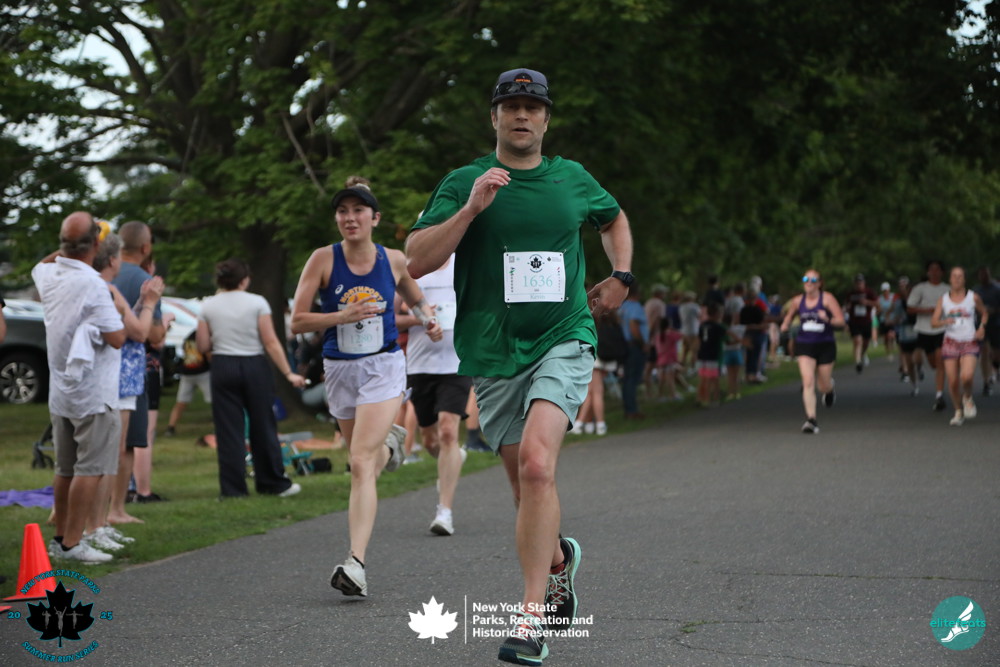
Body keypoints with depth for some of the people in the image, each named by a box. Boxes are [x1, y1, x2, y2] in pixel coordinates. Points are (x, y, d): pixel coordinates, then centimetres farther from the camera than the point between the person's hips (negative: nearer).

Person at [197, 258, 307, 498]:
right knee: (263, 426, 9)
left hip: (222, 367, 1)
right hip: (254, 366, -1)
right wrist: (288, 373, -6)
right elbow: (271, 342, -9)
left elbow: (203, 347, 1)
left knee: (229, 430, 4)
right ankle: (274, 483, 16)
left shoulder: (208, 306, 1)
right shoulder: (257, 303, -5)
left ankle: (233, 487, 2)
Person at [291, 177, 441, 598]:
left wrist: (428, 319, 0)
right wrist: (343, 316, -21)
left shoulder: (393, 261, -2)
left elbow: (415, 299, 20)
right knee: (364, 461, 21)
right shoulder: (324, 259, -6)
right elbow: (297, 321, -8)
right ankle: (389, 441, 59)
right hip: (339, 370, 3)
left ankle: (356, 562, -24)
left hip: (383, 368, -2)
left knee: (361, 464, -18)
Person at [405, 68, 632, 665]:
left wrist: (621, 278, 16)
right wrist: (471, 209, -17)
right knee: (528, 482, 8)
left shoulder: (574, 179, 10)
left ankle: (532, 618, -23)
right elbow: (416, 261, -7)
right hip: (492, 354, 1)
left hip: (563, 342, -1)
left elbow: (614, 218, 31)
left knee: (536, 463, -23)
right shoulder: (463, 184, 2)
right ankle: (559, 558, 42)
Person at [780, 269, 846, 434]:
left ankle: (830, 390, 49)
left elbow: (841, 320, -10)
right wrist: (785, 324, 1)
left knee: (823, 386, 9)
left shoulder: (827, 298, -7)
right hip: (804, 345, 1)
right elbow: (790, 315, 23)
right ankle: (811, 420, -17)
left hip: (825, 346, -1)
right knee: (808, 382, -16)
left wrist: (828, 319, -29)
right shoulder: (797, 301, 3)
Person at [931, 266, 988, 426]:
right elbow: (933, 322, 0)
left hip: (970, 343, -2)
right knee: (953, 381, -2)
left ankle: (968, 398, 8)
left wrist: (982, 327, 1)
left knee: (967, 376, -24)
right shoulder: (943, 299, 4)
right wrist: (945, 321, -21)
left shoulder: (973, 297, 2)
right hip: (950, 342, 2)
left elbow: (984, 313, 19)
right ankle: (958, 412, 20)